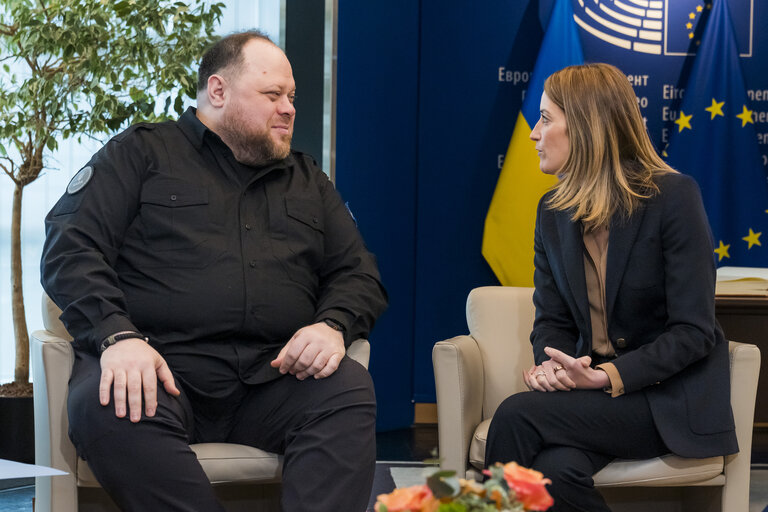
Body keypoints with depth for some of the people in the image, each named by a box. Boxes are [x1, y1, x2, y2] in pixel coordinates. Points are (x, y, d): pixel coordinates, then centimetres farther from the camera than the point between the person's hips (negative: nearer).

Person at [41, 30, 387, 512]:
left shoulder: (307, 180, 28)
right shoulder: (142, 153, 14)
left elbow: (359, 273, 24)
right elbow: (70, 248, 2)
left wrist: (334, 326, -3)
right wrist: (117, 335, -17)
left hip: (271, 377, 3)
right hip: (161, 364, -3)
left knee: (350, 391, -29)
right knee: (105, 405, -38)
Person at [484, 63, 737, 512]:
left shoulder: (673, 196, -9)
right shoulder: (554, 211, 11)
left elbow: (694, 330, -13)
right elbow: (552, 319, 12)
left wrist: (609, 376, -23)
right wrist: (552, 365, -12)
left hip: (670, 397, -4)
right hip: (594, 390, 5)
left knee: (517, 416, -27)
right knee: (555, 468, -32)